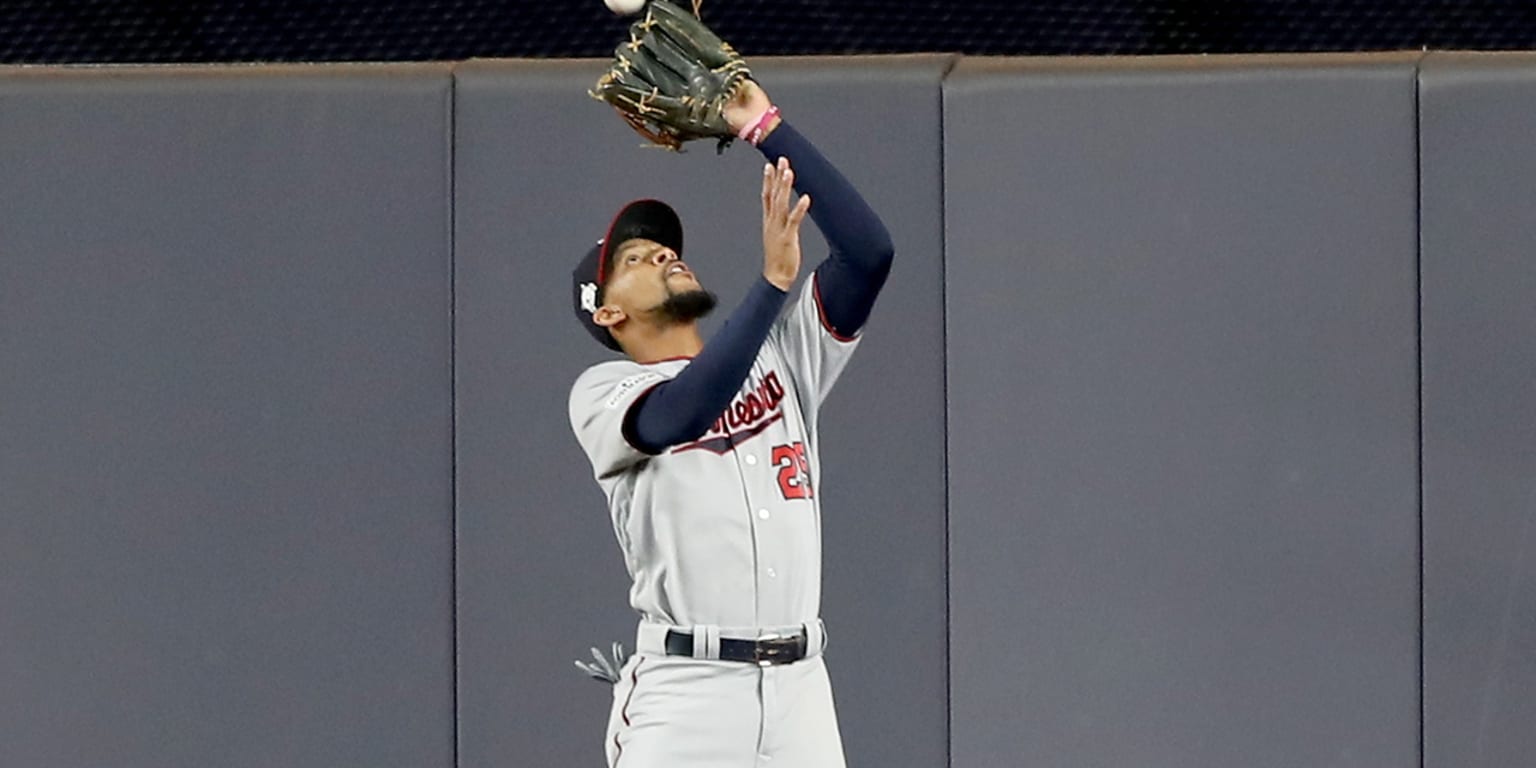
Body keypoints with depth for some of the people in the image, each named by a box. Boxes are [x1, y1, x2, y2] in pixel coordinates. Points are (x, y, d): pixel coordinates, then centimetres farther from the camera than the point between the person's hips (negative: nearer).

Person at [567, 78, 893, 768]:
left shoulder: (778, 358, 17)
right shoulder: (602, 393, 3)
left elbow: (869, 251, 6)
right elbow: (683, 413, -19)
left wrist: (765, 128, 2)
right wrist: (773, 277, -22)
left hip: (800, 688, 5)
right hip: (684, 691, -4)